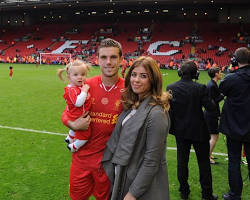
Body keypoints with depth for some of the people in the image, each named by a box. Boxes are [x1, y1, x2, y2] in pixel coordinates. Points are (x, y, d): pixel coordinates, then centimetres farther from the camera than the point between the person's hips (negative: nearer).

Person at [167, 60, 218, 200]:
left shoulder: (171, 88, -7)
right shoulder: (200, 88, -16)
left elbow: (168, 109, -1)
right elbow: (210, 107, -15)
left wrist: (172, 127, 10)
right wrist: (212, 100, 7)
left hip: (181, 131, 3)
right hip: (199, 131, -2)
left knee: (182, 161, 14)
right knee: (204, 162, 12)